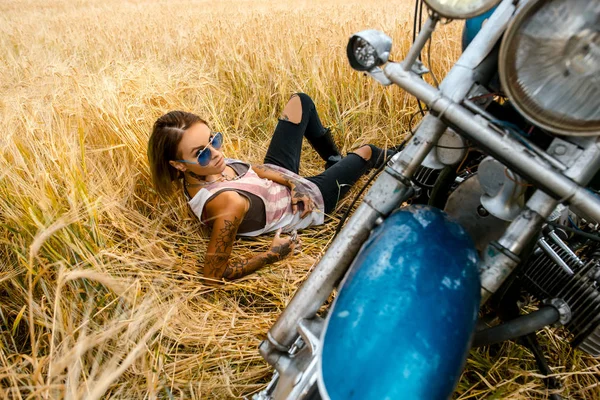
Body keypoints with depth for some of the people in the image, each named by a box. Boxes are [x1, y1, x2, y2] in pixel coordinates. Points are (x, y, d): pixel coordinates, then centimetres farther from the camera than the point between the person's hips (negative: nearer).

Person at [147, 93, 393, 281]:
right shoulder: (229, 203, -45)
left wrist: (290, 184, -16)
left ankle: (334, 158, 39)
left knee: (301, 101, 14)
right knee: (366, 152, 11)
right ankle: (391, 158, 52)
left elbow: (247, 169, -5)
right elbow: (213, 275, -39)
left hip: (273, 173, 6)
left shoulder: (201, 171, -22)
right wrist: (273, 255, -36)